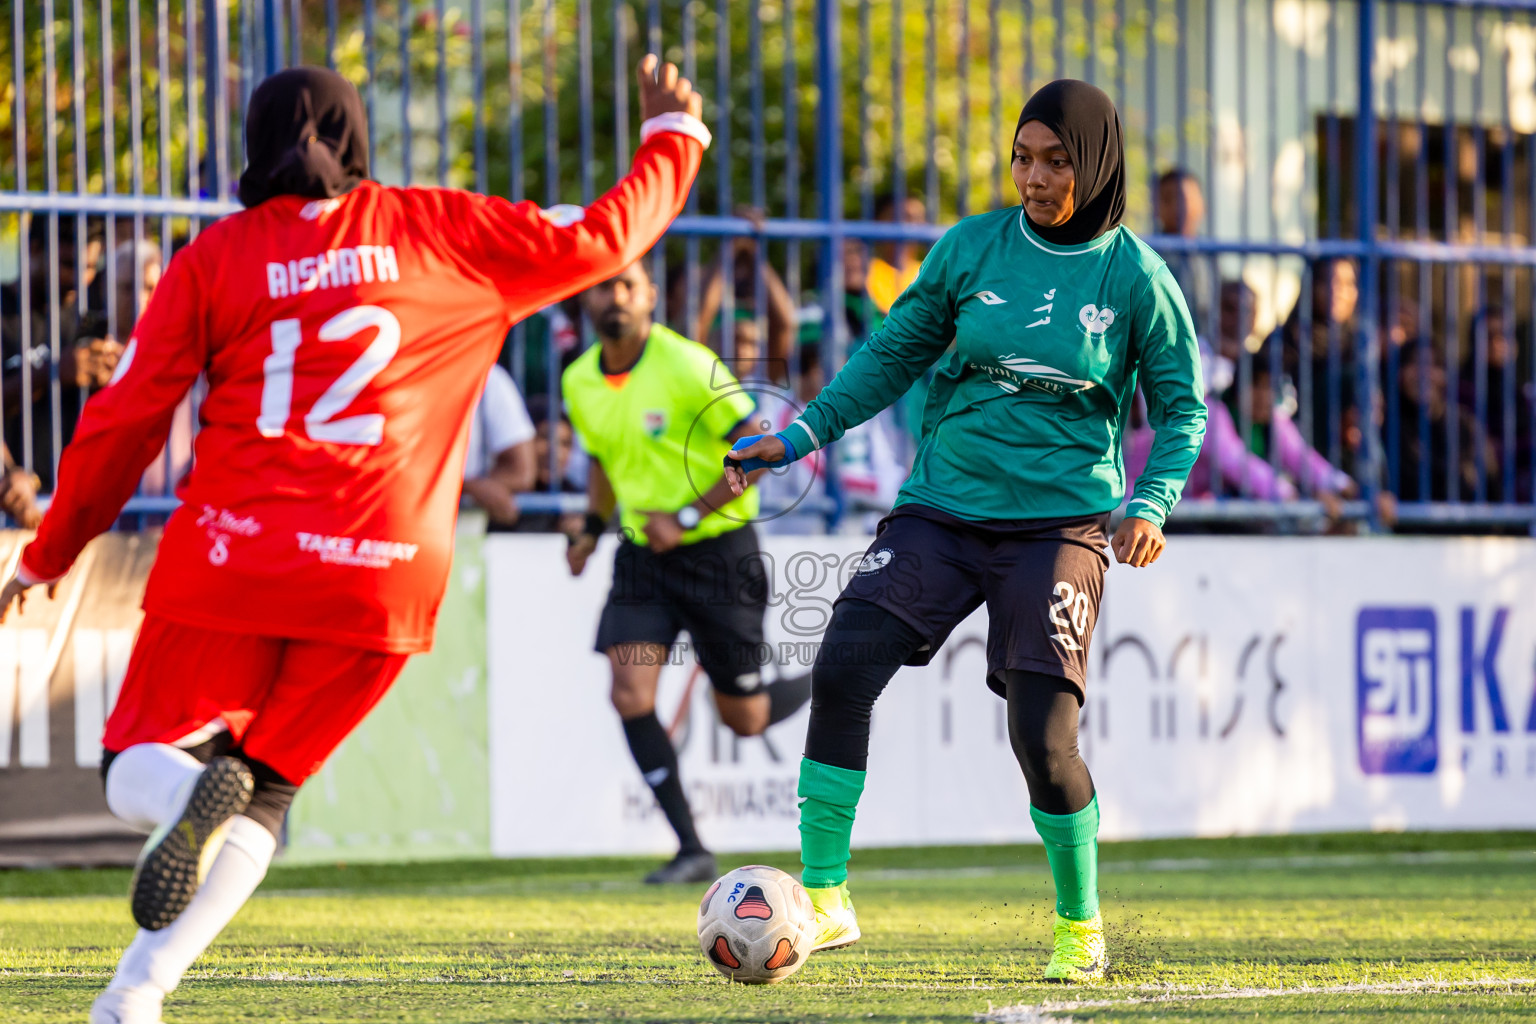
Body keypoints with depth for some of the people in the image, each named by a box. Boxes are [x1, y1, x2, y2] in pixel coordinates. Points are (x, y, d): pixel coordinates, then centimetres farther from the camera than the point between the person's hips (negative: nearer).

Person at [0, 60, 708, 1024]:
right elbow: (598, 238, 15)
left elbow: (124, 421, 5)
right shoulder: (439, 231, 8)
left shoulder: (215, 257, 6)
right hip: (385, 575, 1)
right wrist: (674, 138, 32)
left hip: (234, 559, -1)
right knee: (262, 794, 14)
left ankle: (194, 791, -28)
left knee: (138, 773, 10)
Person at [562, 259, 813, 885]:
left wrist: (688, 517, -20)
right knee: (631, 694, -14)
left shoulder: (687, 367, -17)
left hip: (716, 549, -5)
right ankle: (691, 850, -7)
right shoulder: (579, 383, 2)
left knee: (744, 717, 3)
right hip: (643, 553, 5)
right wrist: (592, 528, 12)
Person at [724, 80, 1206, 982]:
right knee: (844, 666, -18)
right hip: (943, 505, 3)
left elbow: (1182, 408, 5)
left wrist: (1151, 504, -11)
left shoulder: (1135, 277, -2)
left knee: (1044, 736, -12)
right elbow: (895, 354, 12)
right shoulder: (973, 247, 3)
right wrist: (800, 436, 3)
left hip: (1058, 523, -2)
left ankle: (1080, 926, 13)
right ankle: (824, 900, -10)